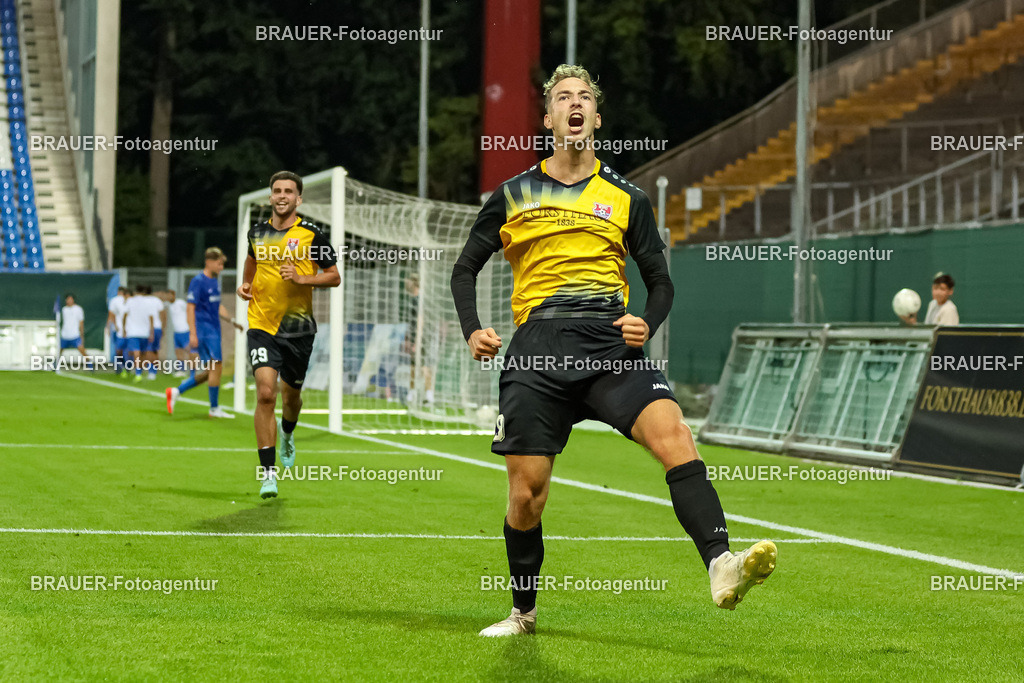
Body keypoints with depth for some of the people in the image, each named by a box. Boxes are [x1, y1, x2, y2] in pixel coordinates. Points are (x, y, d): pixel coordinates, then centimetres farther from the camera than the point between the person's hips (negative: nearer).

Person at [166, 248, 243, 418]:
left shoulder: (215, 283, 16)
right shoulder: (198, 282, -11)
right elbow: (190, 308, -14)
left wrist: (232, 320, 13)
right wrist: (193, 334, -20)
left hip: (214, 332, 9)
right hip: (204, 331, -9)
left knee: (211, 371, 8)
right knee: (216, 366, -10)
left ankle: (176, 391, 17)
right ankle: (214, 408, -2)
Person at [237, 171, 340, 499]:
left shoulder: (311, 234, -5)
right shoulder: (257, 233, 5)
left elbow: (334, 276, -1)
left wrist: (302, 278, -16)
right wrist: (245, 284, 9)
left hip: (299, 329, 0)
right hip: (262, 326, 0)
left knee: (291, 395, 14)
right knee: (265, 393, -16)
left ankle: (287, 433, 52)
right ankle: (268, 473, -13)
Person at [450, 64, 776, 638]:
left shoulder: (626, 198, 16)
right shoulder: (513, 196, 15)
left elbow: (661, 280, 19)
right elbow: (466, 267, 22)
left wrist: (648, 323, -3)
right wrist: (472, 330, 3)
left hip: (611, 341, 0)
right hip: (537, 349, 0)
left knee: (673, 433, -27)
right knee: (526, 492, -2)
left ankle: (721, 567, -40)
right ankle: (523, 613, 21)